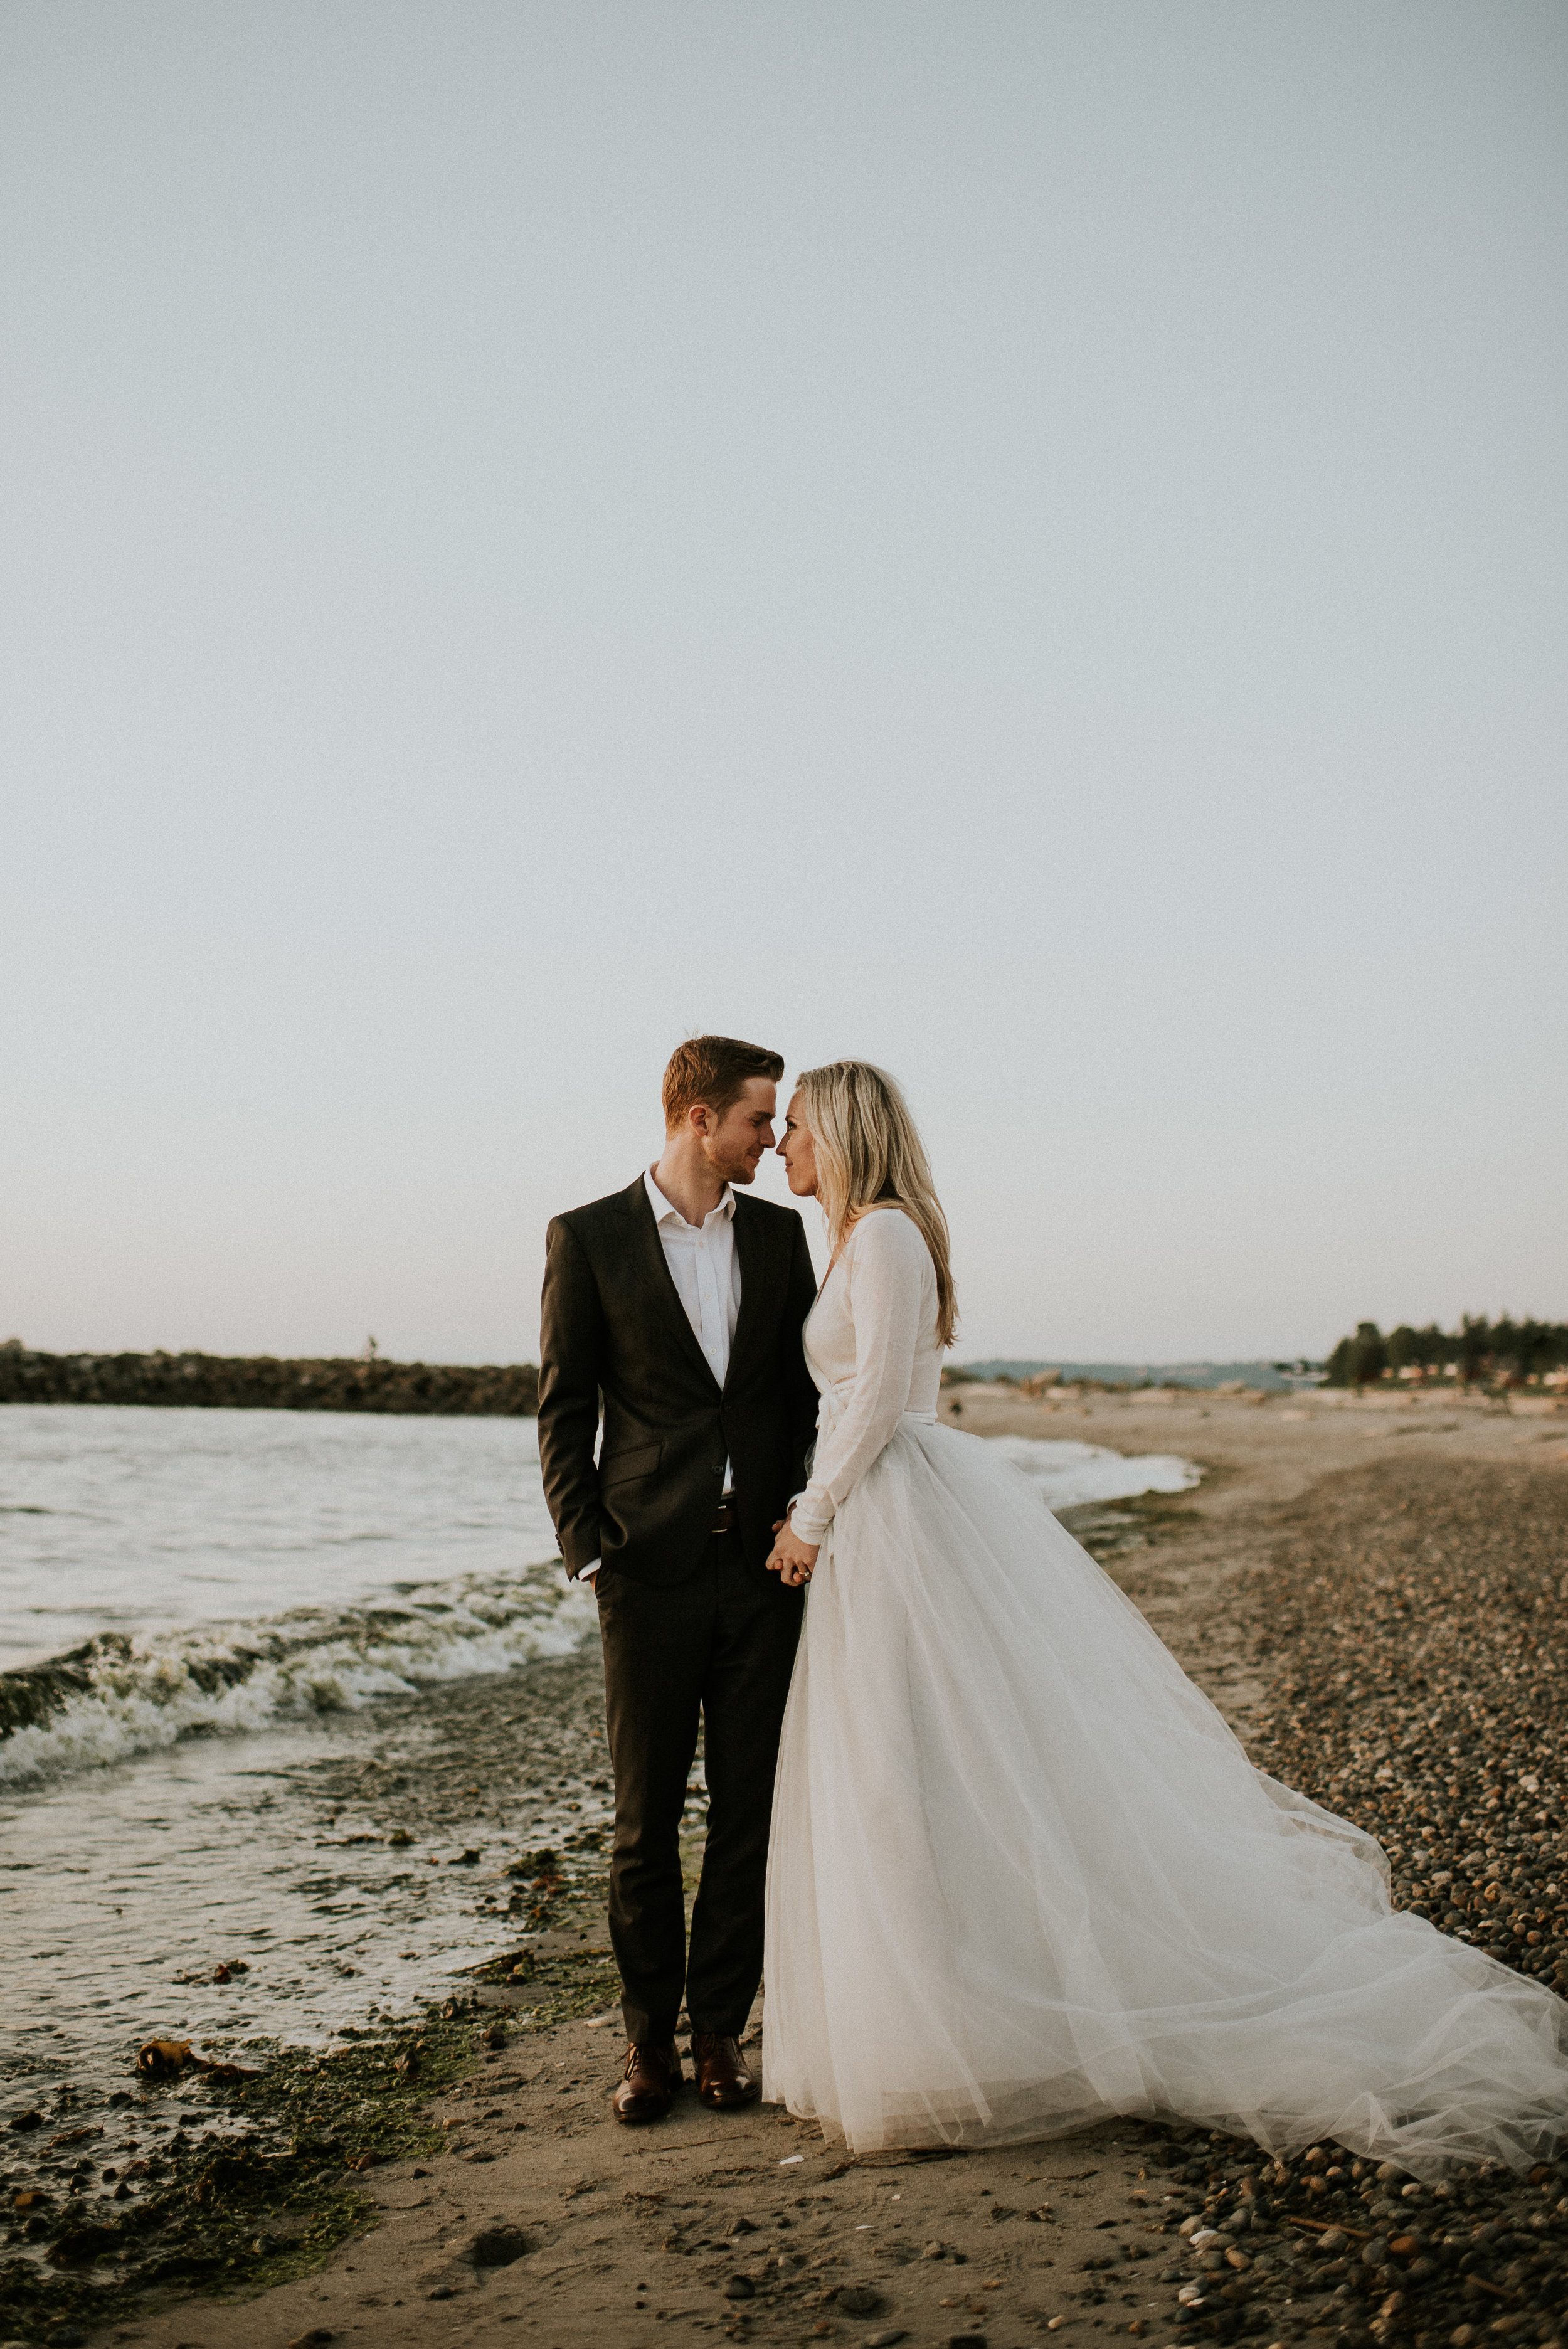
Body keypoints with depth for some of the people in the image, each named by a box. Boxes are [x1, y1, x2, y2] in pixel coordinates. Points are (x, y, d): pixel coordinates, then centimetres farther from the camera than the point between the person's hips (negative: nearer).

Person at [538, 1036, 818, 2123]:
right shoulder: (589, 1238, -1)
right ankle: (650, 2038, 19)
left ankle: (721, 2028, 20)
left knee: (753, 1808, 6)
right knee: (647, 1817, 5)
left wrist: (806, 1514, 1)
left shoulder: (780, 1234, 9)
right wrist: (589, 1550, -6)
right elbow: (564, 1411, 0)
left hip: (764, 1564, 3)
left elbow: (809, 1390, 13)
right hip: (653, 1568, -3)